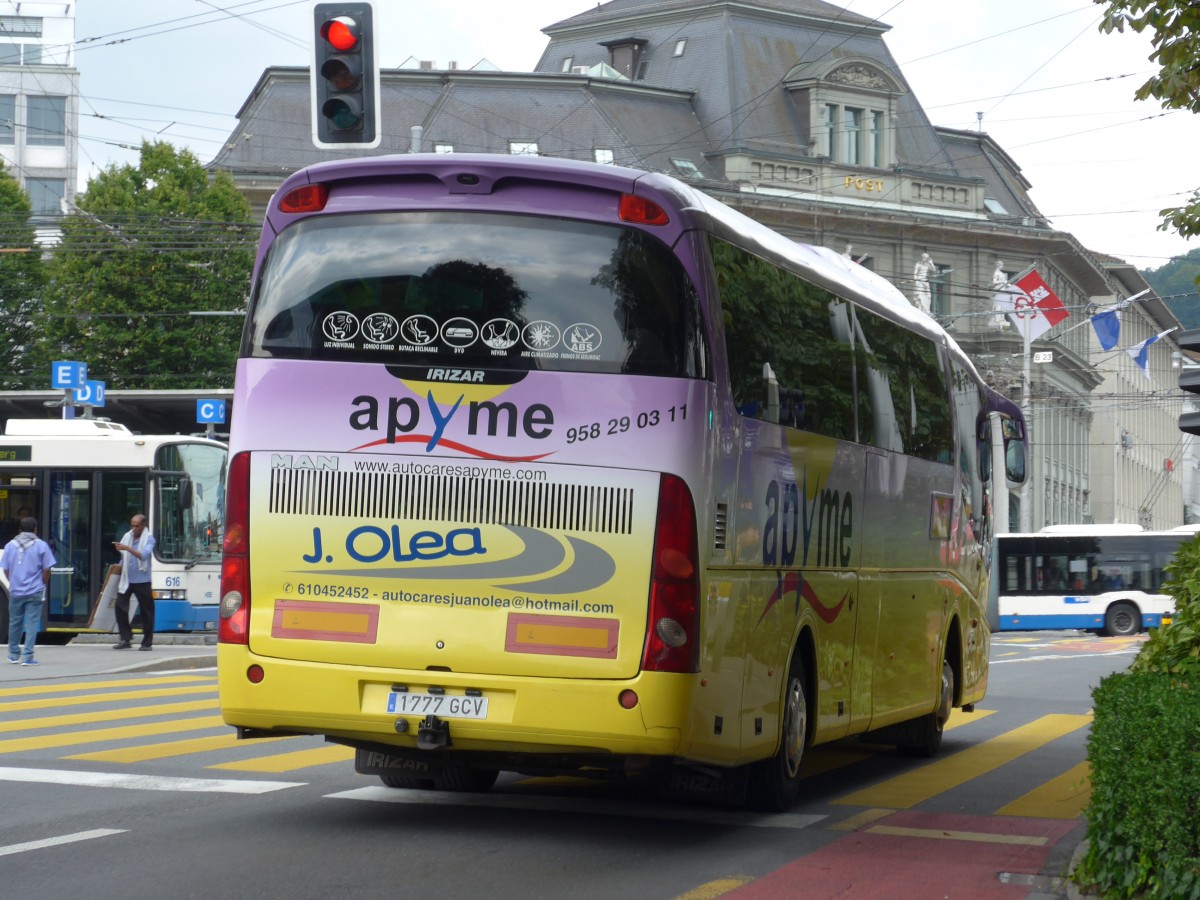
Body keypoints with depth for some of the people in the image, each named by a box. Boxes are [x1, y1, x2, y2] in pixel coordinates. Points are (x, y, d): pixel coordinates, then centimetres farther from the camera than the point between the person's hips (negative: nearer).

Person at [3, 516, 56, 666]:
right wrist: (43, 585, 10)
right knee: (32, 623, -2)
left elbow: (5, 569, 7)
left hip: (15, 591, 3)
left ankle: (14, 654, 26)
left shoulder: (10, 545, 3)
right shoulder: (41, 545, -5)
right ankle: (27, 656, -8)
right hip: (35, 592, -3)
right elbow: (47, 569, -6)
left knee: (15, 622, 15)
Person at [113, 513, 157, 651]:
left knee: (146, 611, 1)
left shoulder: (148, 539, -5)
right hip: (126, 580, 4)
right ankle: (126, 639, 2)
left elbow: (144, 555, -22)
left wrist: (127, 548, -28)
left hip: (142, 581, -4)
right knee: (119, 607, -5)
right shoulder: (127, 536, 8)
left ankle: (147, 642, 10)